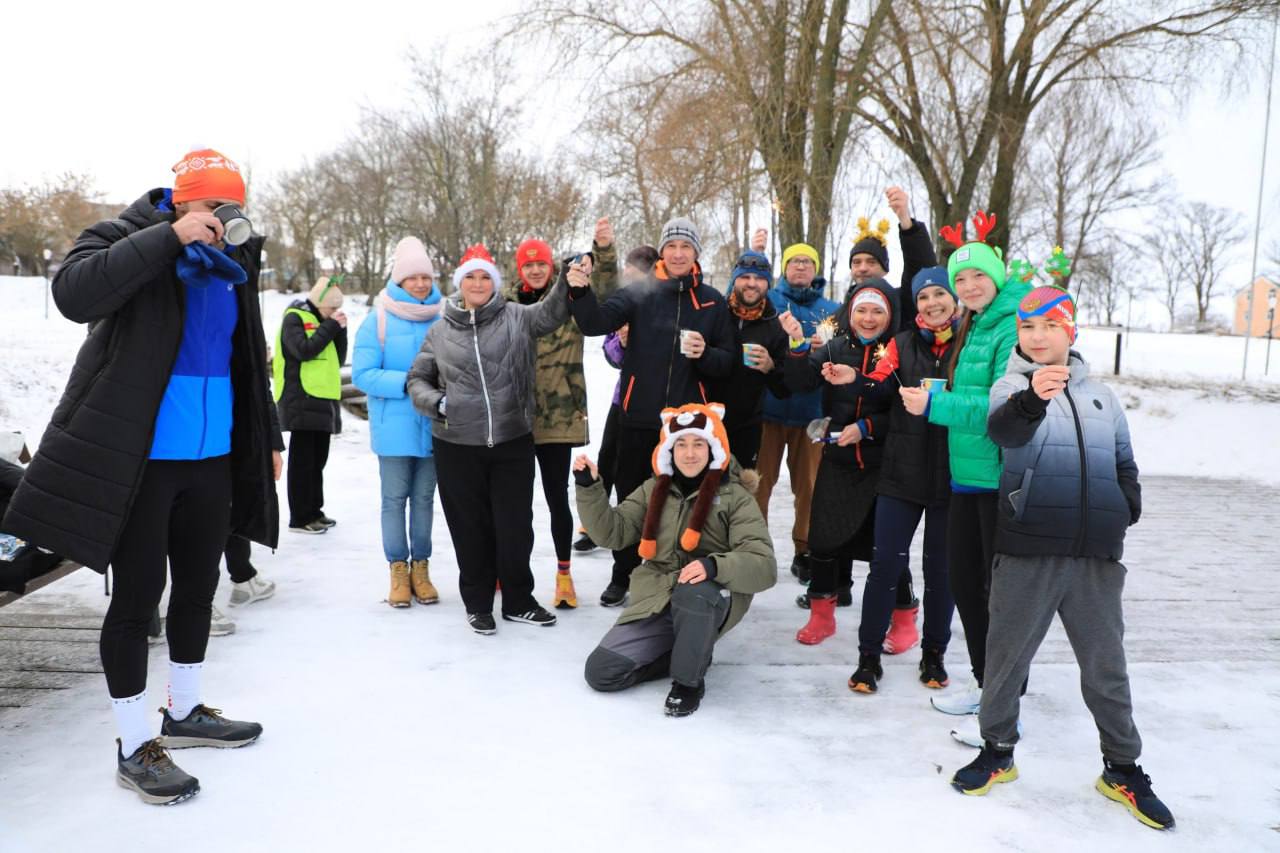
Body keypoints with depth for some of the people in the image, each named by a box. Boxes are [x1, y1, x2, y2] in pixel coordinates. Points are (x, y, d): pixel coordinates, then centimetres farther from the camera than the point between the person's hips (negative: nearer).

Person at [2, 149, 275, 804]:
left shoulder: (233, 265, 10)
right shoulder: (136, 238, -7)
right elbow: (73, 293, -28)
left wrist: (265, 440, 18)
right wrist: (171, 237, -27)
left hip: (212, 458, 6)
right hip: (138, 460, -6)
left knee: (198, 589, 15)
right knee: (138, 597, 1)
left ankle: (184, 713, 33)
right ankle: (134, 747, 15)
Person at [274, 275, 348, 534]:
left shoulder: (322, 320, 18)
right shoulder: (294, 317, -5)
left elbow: (338, 359, 15)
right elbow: (304, 350, -19)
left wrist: (340, 329, 3)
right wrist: (331, 326, -13)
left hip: (323, 399, 8)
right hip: (301, 400, -8)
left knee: (317, 459, 13)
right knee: (303, 461, -5)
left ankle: (314, 511, 21)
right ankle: (300, 518, -1)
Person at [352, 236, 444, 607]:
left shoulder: (445, 316, 0)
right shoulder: (379, 319, -5)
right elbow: (362, 374, -9)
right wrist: (405, 382, -19)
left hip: (434, 425, 2)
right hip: (394, 427, -2)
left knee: (424, 498, 12)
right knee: (395, 499, 6)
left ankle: (420, 568, 23)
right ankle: (398, 570, 18)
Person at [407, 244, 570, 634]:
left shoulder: (516, 318, 2)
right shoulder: (440, 332, 8)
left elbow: (550, 311, -15)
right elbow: (417, 379, 15)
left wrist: (568, 281, -35)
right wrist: (436, 402, -5)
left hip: (513, 443, -1)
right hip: (457, 447, 1)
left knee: (515, 527, 6)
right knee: (471, 529, 10)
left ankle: (518, 601, 26)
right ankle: (477, 604, 27)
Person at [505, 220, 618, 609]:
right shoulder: (508, 303, 8)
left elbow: (603, 286, -19)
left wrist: (603, 249, -37)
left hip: (557, 416, -3)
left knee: (557, 496, 1)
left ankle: (564, 574, 17)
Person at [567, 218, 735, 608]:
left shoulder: (713, 301, 6)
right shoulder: (640, 292, 2)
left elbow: (727, 361, 7)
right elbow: (596, 323, -12)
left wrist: (705, 354, -14)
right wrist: (580, 290, -29)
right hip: (639, 417, 0)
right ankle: (622, 575, 25)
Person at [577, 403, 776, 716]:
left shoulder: (735, 497, -5)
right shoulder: (653, 490, 9)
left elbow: (763, 566, -15)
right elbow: (612, 532, 4)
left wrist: (714, 566, -34)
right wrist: (589, 488, -10)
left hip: (710, 604, -4)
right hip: (655, 602, 4)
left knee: (692, 592, -39)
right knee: (600, 672, -9)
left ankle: (689, 681, -14)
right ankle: (689, 654, 11)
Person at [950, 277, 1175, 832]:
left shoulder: (1102, 395, 14)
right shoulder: (1012, 387, -1)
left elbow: (1124, 463, 23)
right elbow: (1004, 430, -24)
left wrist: (1126, 511, 6)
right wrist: (1032, 399, -45)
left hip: (1097, 556, 3)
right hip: (1027, 551, -3)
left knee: (1105, 663, 11)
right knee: (1007, 655, 7)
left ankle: (1123, 769, 27)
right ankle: (998, 751, 26)